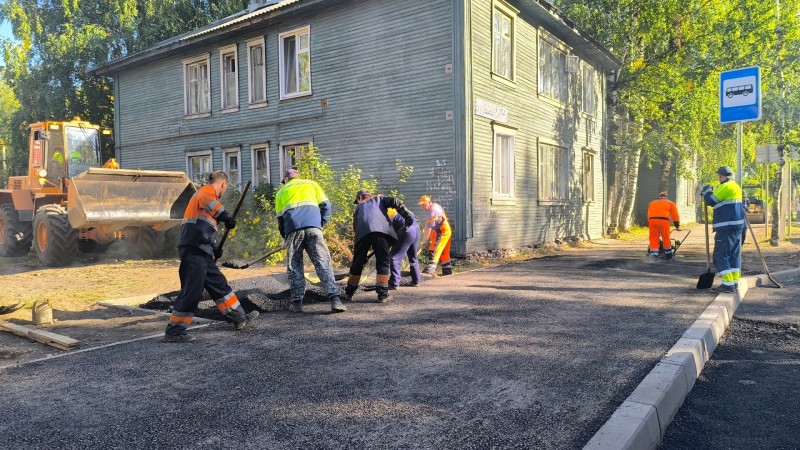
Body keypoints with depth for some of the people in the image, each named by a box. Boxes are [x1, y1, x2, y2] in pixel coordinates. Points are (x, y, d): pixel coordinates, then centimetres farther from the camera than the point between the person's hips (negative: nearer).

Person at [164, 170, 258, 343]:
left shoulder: (205, 193, 27)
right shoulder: (207, 190, -1)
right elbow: (206, 200, -28)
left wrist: (213, 248, 24)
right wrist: (225, 216, -35)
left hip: (201, 252, 10)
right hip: (193, 251, -10)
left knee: (219, 284, 15)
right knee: (192, 291, -9)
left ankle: (239, 317, 24)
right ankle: (174, 331, -2)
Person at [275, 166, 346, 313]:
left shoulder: (281, 192, 26)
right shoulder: (312, 184, 25)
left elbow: (280, 219, 22)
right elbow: (326, 205, 13)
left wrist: (286, 237, 29)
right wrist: (322, 224, 16)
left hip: (293, 229, 1)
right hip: (313, 226, 0)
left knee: (294, 266, 10)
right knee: (323, 263, -3)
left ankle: (297, 302, 5)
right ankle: (335, 299, -15)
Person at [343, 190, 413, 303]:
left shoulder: (359, 207, 36)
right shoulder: (379, 199, 33)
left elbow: (355, 227, 29)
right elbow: (396, 202, 13)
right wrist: (406, 215, 11)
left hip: (362, 232, 2)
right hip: (381, 230, -2)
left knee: (358, 262, 13)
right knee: (383, 261, 5)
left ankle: (349, 293, 22)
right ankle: (383, 294, 0)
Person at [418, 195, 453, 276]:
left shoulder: (432, 211, -20)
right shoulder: (436, 206, 13)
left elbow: (428, 228, -21)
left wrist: (424, 240, -15)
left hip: (441, 232, -10)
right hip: (446, 231, 10)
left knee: (434, 250, -17)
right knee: (444, 252, 16)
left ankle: (430, 269, -25)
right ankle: (447, 269, 23)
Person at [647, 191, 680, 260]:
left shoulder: (652, 203, 30)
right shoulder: (670, 203, 24)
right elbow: (675, 216, 19)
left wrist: (649, 224, 33)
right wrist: (677, 226, 26)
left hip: (652, 220, 2)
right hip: (663, 220, -2)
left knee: (653, 239, 5)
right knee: (666, 238, 12)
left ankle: (653, 255, -5)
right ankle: (668, 255, 24)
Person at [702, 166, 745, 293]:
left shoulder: (726, 187, -13)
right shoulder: (736, 187, 18)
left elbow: (710, 201, -12)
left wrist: (706, 190, 5)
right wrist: (711, 191, 20)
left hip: (727, 227, -10)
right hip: (737, 225, 10)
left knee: (720, 256, -8)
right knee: (734, 255, 12)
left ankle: (728, 284, -12)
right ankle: (734, 282, 14)